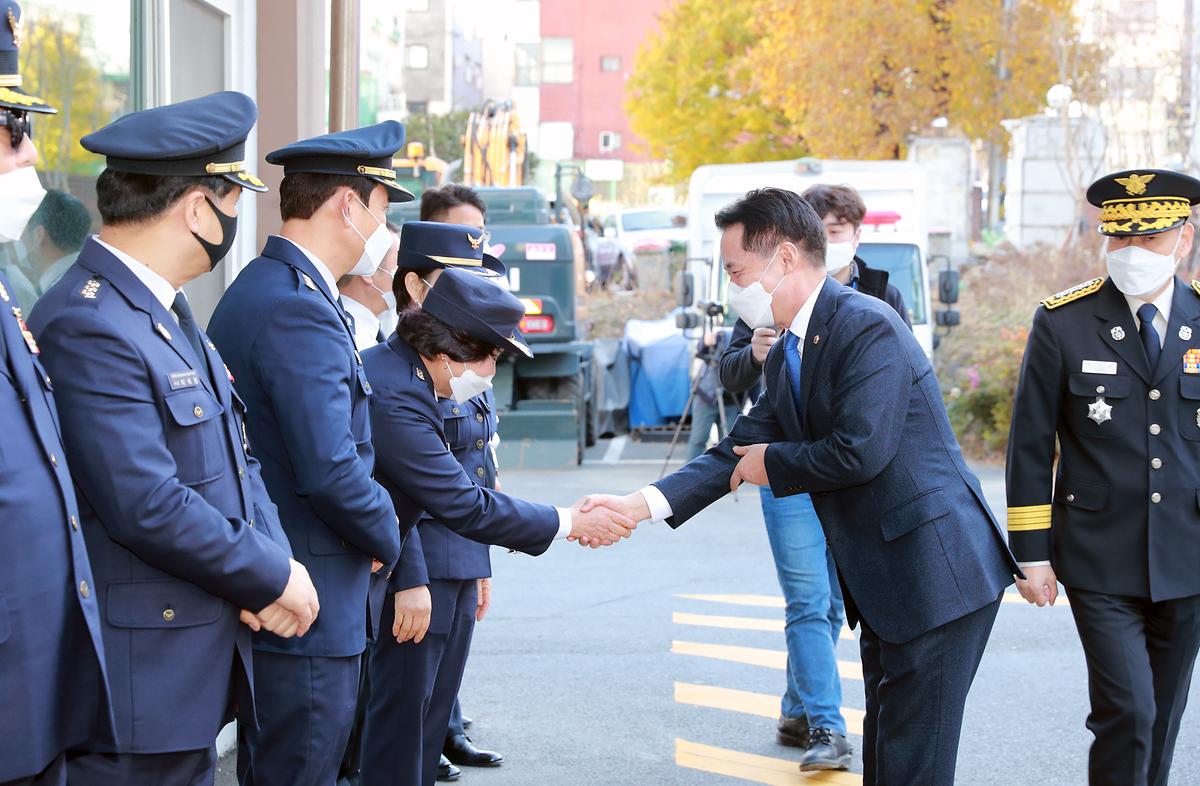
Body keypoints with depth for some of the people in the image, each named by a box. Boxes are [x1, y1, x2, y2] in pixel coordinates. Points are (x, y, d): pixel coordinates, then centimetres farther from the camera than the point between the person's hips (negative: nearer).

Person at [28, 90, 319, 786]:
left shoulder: (170, 313, 14)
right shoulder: (89, 327, -19)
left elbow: (236, 456, 15)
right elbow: (148, 507, -24)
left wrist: (276, 557, -4)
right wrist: (272, 578, -12)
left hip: (202, 665, 10)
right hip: (139, 675, -10)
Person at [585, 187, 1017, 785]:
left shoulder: (867, 326, -17)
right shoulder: (784, 359, 13)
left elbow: (860, 450, -24)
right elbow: (742, 450, 11)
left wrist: (775, 464, -7)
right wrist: (642, 504, 1)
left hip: (937, 575, -10)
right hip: (881, 582, 10)